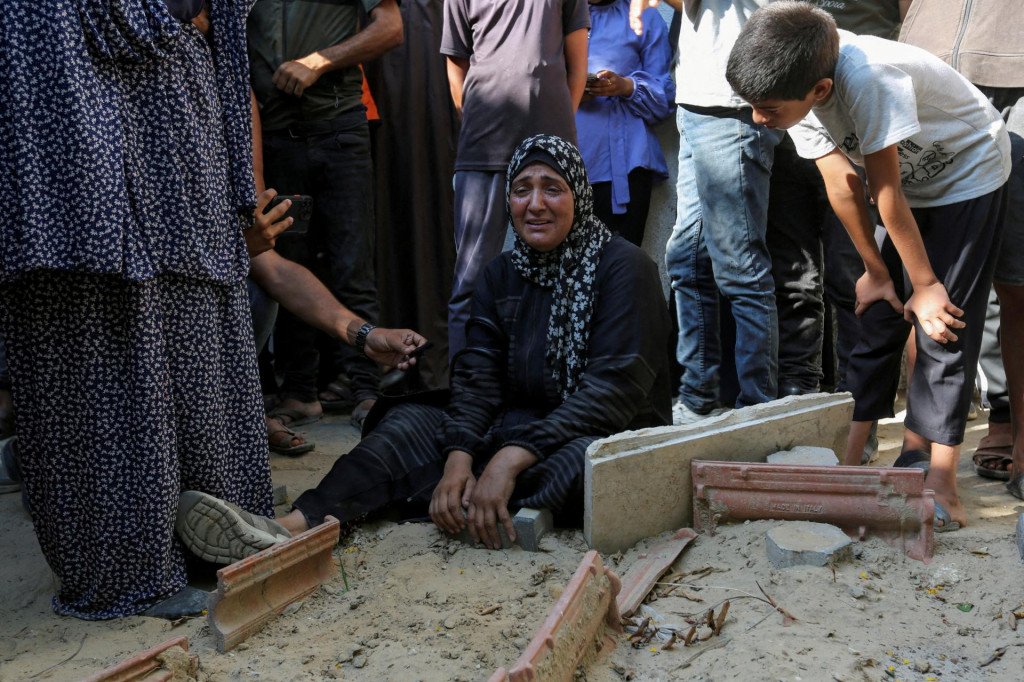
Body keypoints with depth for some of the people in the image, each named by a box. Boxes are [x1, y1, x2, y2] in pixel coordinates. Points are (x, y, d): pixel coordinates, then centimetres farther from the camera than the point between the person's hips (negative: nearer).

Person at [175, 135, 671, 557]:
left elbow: (616, 385, -19)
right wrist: (459, 459, -21)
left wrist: (512, 457, -28)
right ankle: (292, 529, -34)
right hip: (521, 431, 5)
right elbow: (477, 378, 0)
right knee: (410, 423, -15)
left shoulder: (622, 268, -9)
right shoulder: (501, 276, 10)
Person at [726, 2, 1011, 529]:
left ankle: (939, 483, -5)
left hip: (967, 175, -6)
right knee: (878, 316, 4)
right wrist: (877, 271, -1)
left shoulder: (869, 77, -39)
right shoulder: (798, 90, -17)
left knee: (944, 324, -11)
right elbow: (843, 187, -8)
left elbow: (887, 194, -30)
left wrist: (926, 285, -19)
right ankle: (848, 460, 12)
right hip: (908, 178, 7)